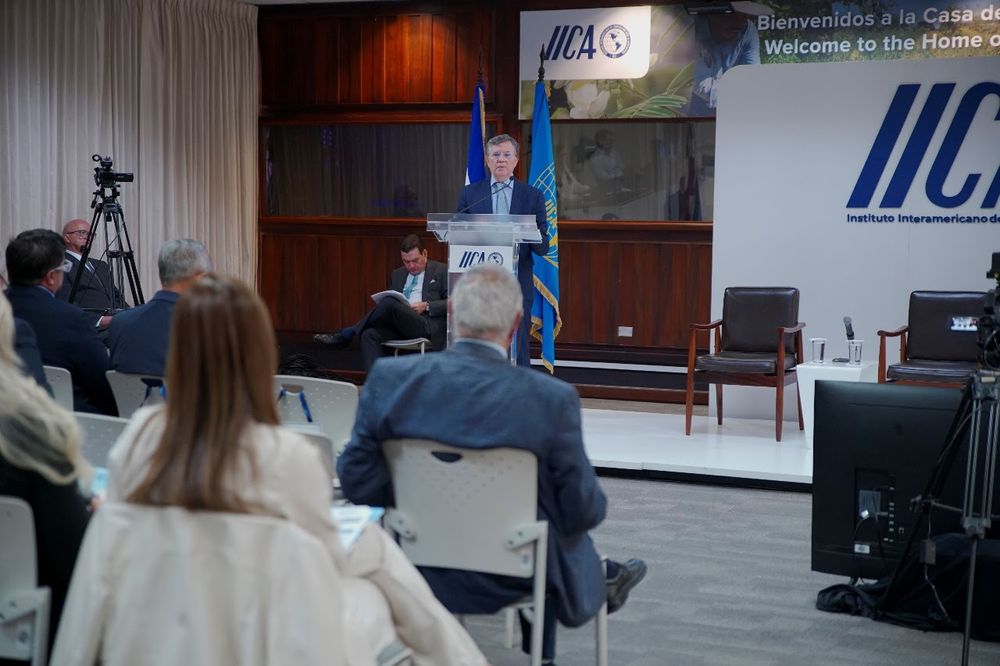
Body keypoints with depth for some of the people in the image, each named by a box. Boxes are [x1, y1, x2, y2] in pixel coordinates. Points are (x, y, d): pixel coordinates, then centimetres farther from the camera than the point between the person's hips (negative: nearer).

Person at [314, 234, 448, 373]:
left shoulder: (442, 271, 9)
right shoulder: (397, 275, 25)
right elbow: (388, 302, 27)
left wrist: (426, 306, -13)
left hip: (427, 324, -6)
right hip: (398, 325, 6)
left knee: (390, 303, -31)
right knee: (369, 334, -27)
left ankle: (346, 334, -17)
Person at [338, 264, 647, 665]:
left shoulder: (390, 378, -17)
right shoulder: (552, 399, -24)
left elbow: (356, 481, -9)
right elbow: (582, 511, -17)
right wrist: (593, 502, 7)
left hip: (422, 567, 3)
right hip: (512, 578, -3)